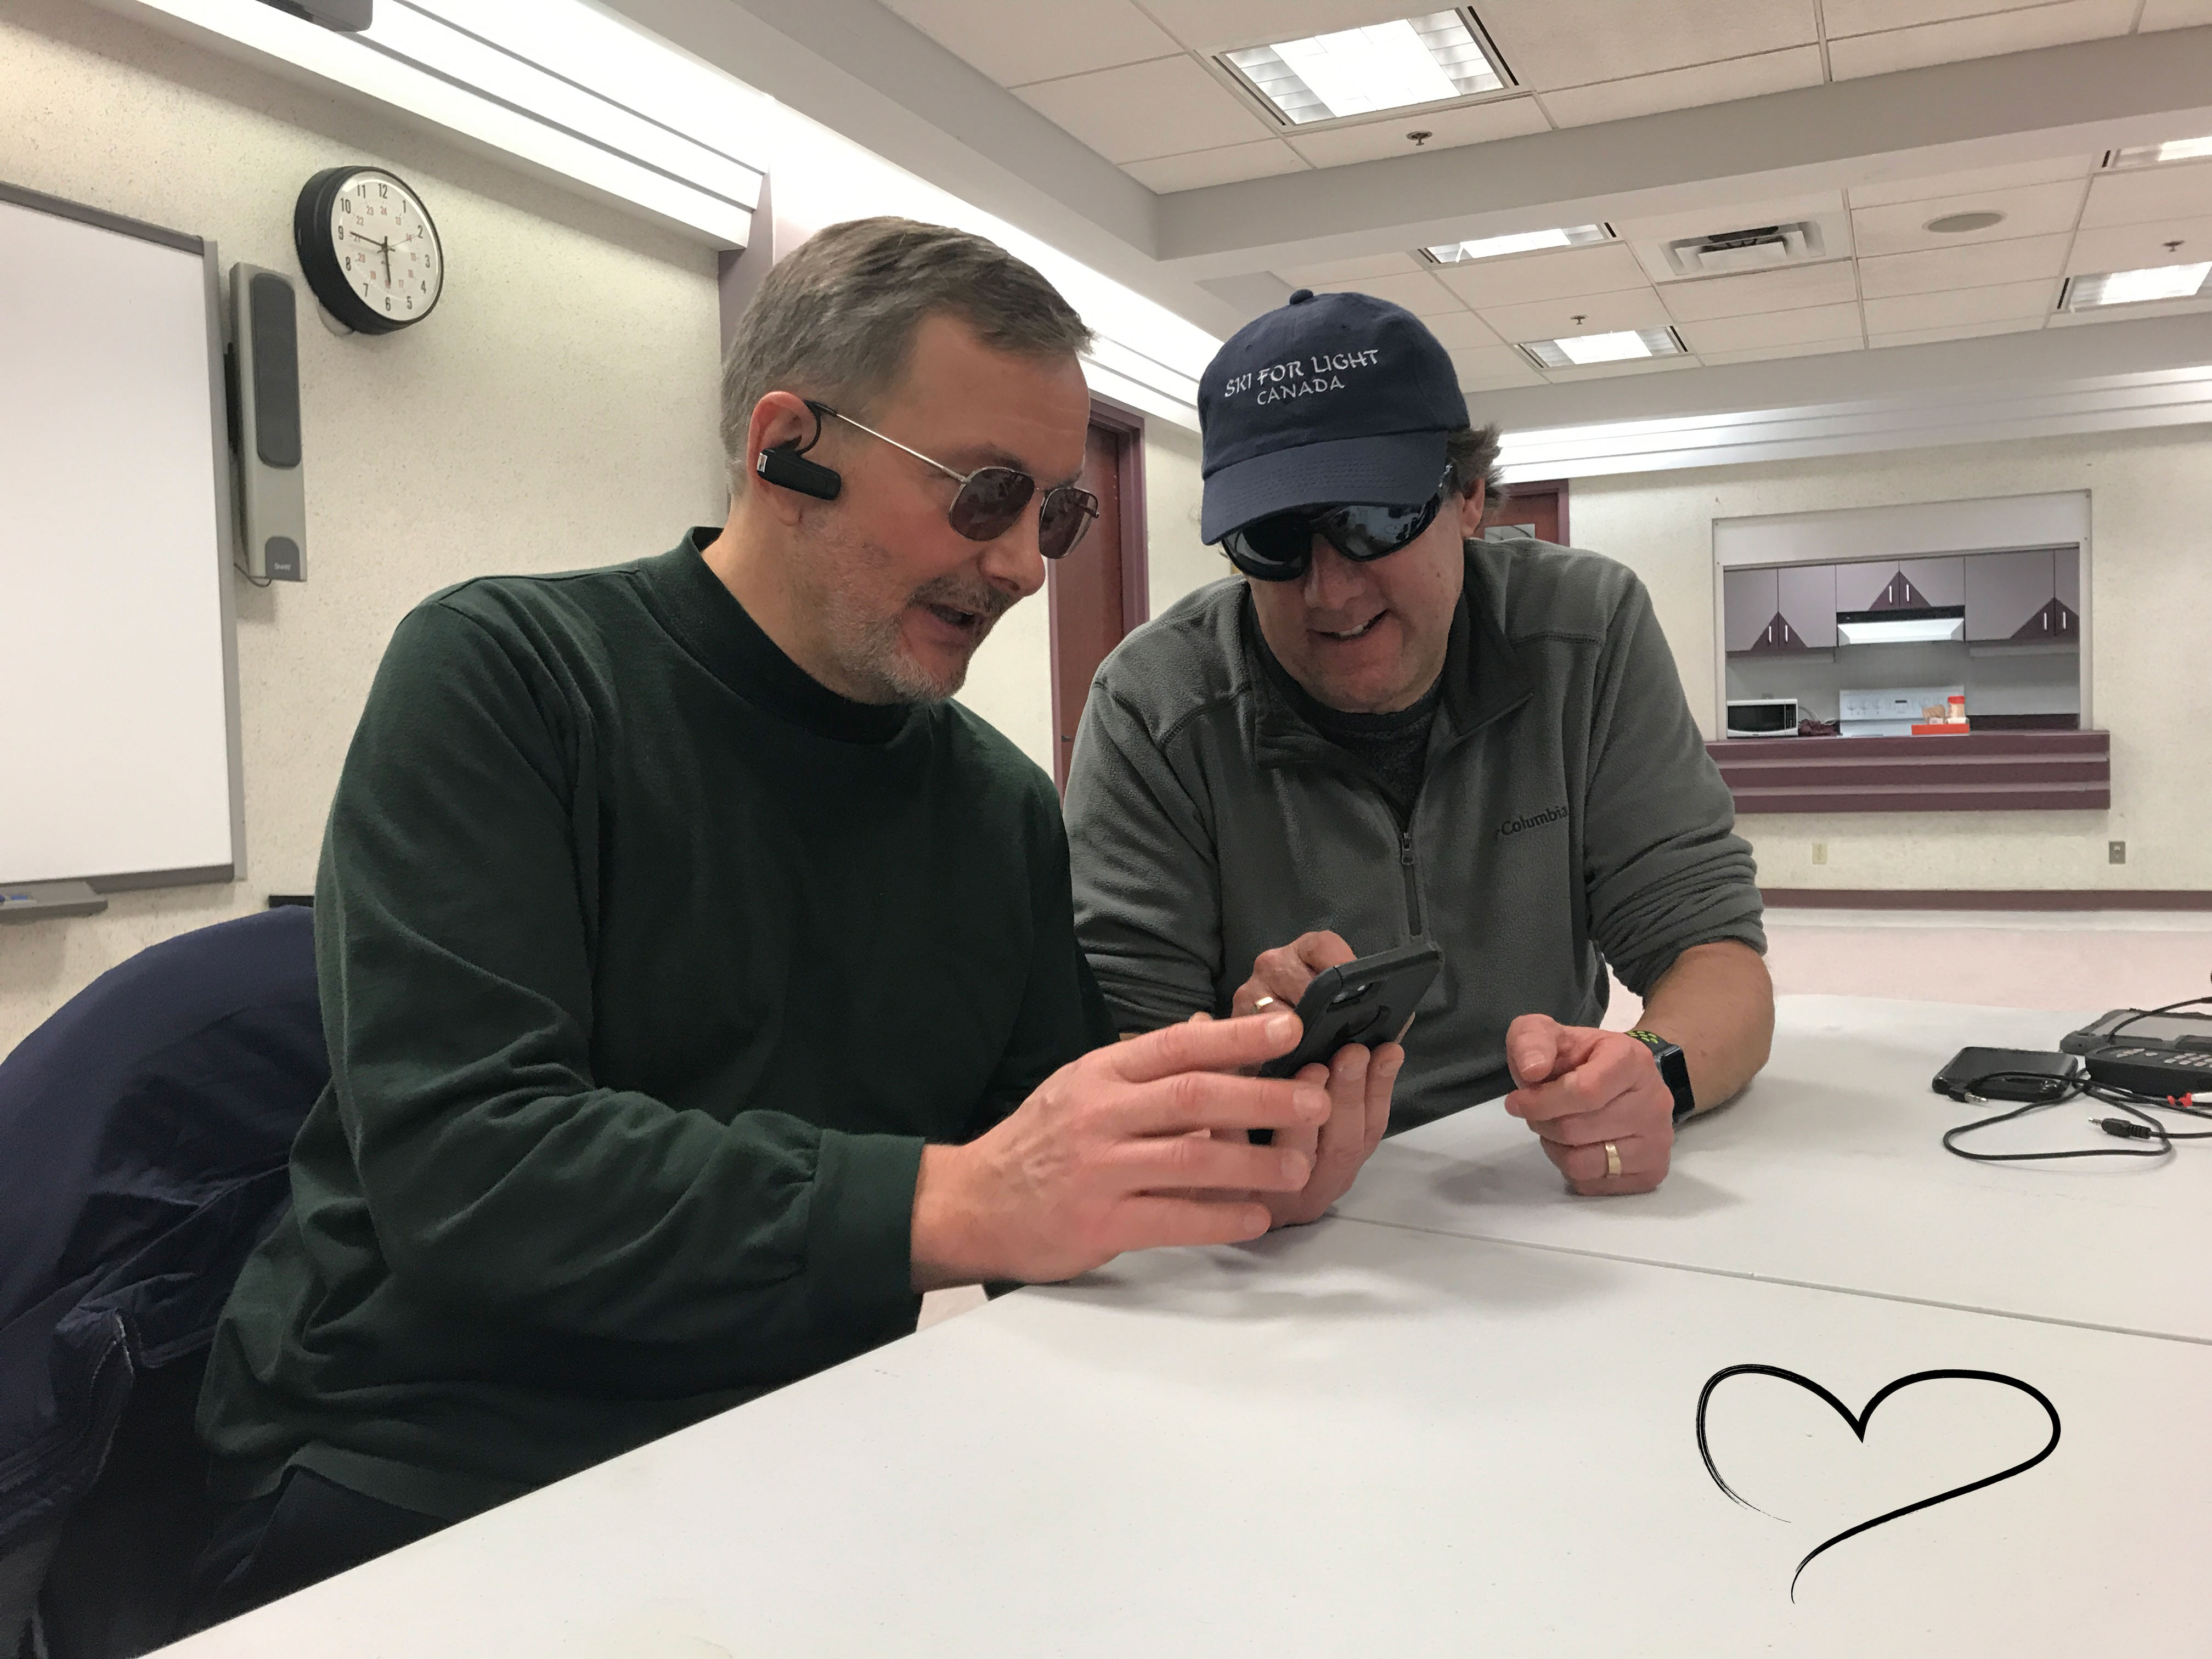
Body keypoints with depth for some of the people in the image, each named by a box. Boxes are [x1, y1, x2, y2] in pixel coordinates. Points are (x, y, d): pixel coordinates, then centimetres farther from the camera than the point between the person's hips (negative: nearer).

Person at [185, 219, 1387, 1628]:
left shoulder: (1007, 807, 6)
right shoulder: (503, 678, -10)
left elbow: (1060, 1180, 7)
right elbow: (459, 1159, -22)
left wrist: (1239, 1158, -14)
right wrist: (946, 1205, -31)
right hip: (426, 1482, -4)